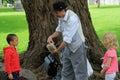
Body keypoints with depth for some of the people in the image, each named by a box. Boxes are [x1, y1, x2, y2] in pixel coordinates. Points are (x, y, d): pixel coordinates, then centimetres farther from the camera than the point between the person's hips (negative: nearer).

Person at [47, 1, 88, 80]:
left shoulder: (72, 18, -28)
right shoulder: (61, 17, -2)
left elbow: (68, 38, -28)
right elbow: (59, 30, 14)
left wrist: (58, 50, -19)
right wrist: (51, 36, -5)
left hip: (77, 48, -8)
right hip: (68, 47, 8)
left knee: (80, 73, 1)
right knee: (66, 73, 18)